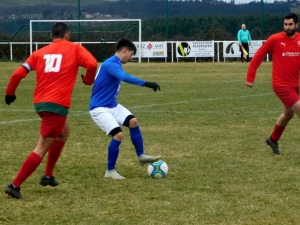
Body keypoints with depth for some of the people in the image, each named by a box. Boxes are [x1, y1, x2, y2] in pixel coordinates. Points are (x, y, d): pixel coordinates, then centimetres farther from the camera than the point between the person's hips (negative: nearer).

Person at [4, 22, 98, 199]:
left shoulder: (40, 52, 14)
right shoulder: (74, 49, 5)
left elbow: (18, 73, 5)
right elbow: (92, 64, -11)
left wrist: (10, 93, 20)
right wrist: (89, 80, 9)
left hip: (40, 102, 7)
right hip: (57, 104, -6)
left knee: (64, 132, 31)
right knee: (42, 149, -5)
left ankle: (48, 176, 30)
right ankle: (15, 185, -12)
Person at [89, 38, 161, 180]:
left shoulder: (114, 64, 11)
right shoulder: (111, 64, -22)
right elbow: (125, 77, -41)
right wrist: (146, 83, -47)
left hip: (112, 105, 10)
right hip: (99, 109, -10)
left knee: (132, 121, -3)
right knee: (118, 134, -20)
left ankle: (141, 156, 11)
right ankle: (110, 171, -5)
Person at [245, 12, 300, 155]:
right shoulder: (275, 39, -13)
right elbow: (258, 56, -6)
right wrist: (250, 77, -6)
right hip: (281, 84, -7)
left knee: (288, 114, 21)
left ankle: (273, 139, 42)